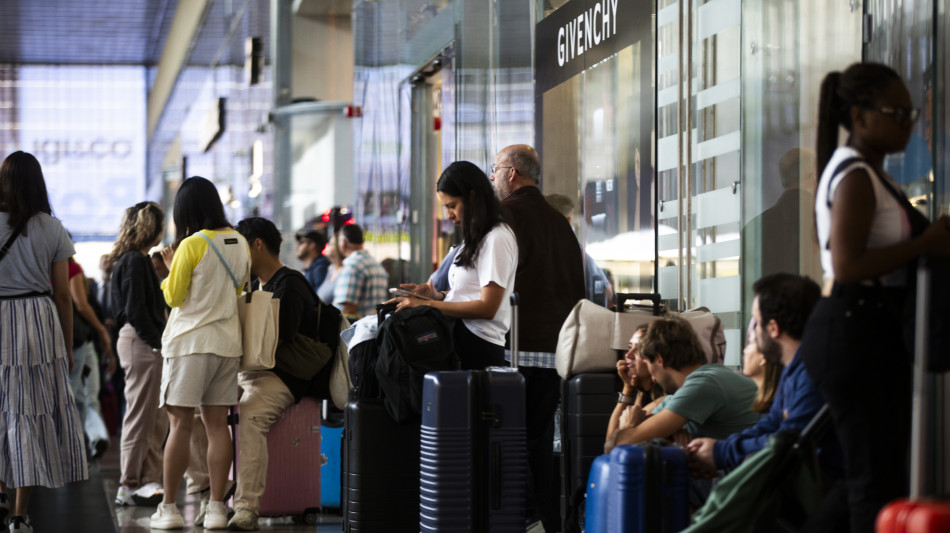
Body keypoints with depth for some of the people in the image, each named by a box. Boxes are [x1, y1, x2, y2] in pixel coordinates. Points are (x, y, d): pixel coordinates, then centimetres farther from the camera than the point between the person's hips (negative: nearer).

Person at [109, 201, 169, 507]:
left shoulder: (132, 260, 17)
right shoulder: (134, 261, -13)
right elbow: (136, 310, -19)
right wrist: (156, 341, -17)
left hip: (142, 343, 10)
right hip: (140, 343, -10)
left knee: (157, 418, 12)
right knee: (140, 416, -5)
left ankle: (149, 480, 16)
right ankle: (130, 486, -1)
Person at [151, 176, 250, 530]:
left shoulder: (191, 245, -11)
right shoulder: (240, 243, 6)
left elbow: (173, 296, -6)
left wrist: (171, 267, 11)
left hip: (190, 341, -5)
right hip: (227, 341, 5)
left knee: (180, 423, -2)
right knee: (217, 423, 6)